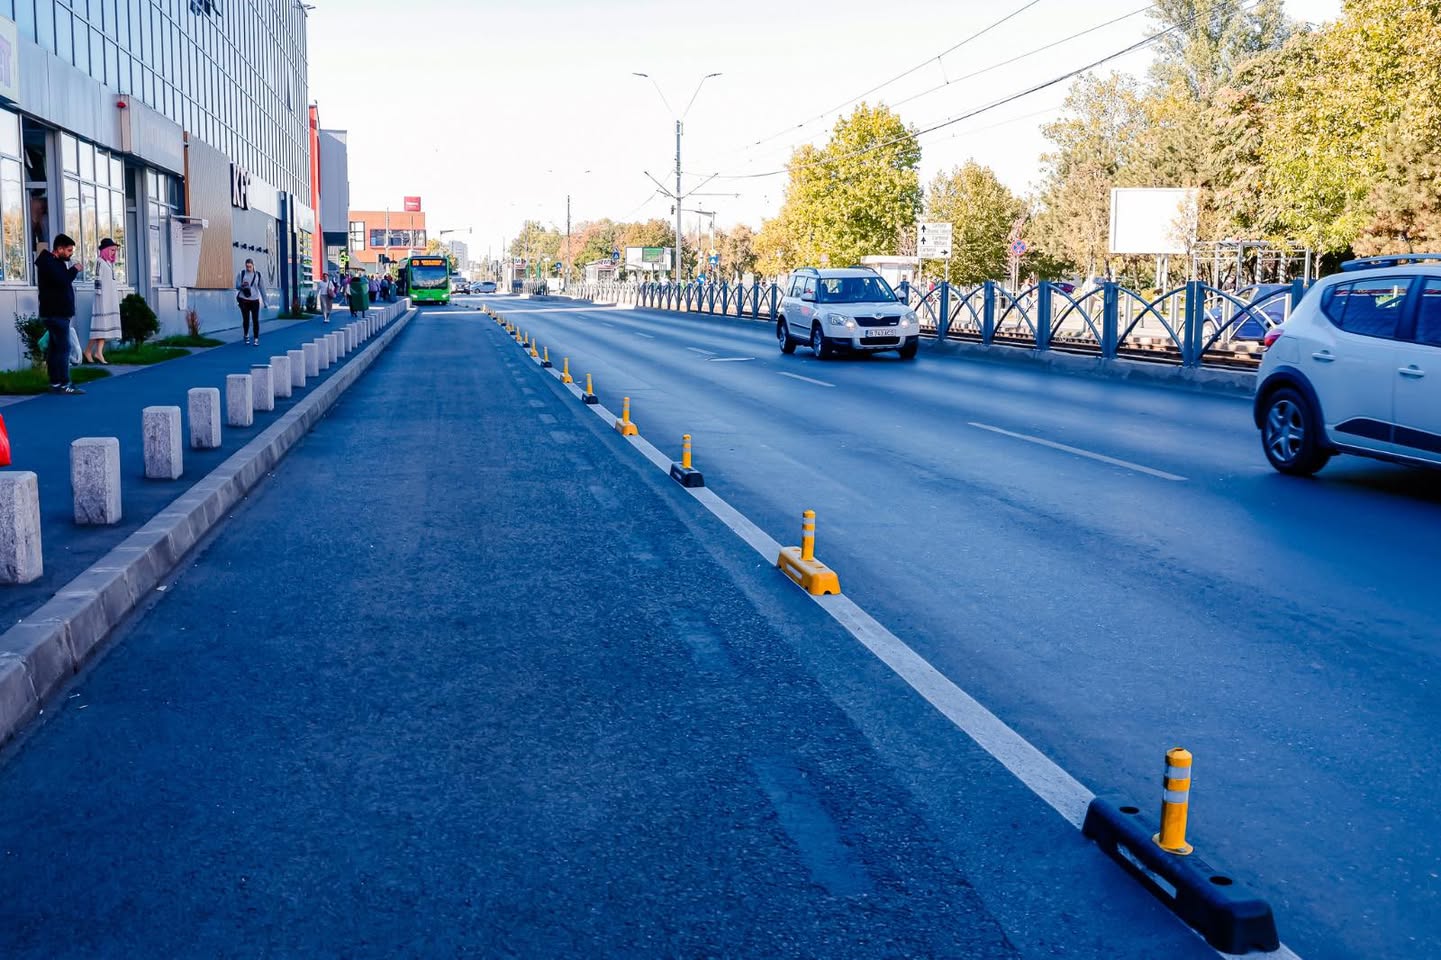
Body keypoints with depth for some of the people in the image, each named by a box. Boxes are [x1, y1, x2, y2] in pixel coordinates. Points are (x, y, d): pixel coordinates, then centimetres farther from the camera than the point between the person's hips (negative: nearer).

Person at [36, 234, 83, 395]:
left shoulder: (56, 262, 20)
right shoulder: (48, 262, -12)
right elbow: (62, 280, -24)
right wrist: (74, 270, -11)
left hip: (58, 312, 10)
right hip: (56, 313, -10)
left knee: (55, 347, 10)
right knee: (63, 347, -13)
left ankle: (55, 383, 12)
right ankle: (63, 384, -15)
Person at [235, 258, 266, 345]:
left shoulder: (258, 275, 3)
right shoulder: (241, 274, 2)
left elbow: (262, 288, 7)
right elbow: (237, 286, 2)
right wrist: (242, 285, -22)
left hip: (255, 300, 0)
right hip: (244, 300, 0)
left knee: (255, 320, -3)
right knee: (246, 319, 4)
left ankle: (256, 339, 3)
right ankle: (246, 335, 28)